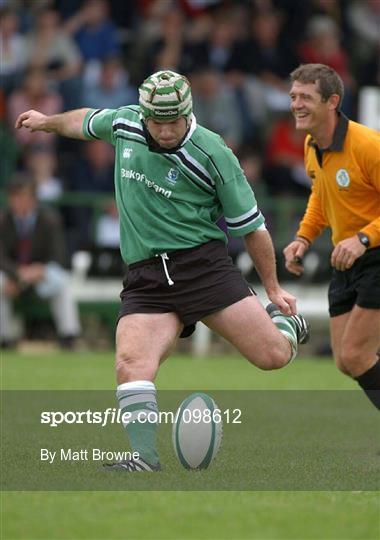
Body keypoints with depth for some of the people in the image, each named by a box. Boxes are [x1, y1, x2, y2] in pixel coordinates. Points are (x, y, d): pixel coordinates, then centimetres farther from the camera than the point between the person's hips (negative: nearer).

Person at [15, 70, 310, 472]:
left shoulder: (213, 155, -9)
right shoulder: (123, 124, 2)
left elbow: (251, 226, 1)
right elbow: (86, 122, 29)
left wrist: (273, 288, 6)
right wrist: (47, 122, 46)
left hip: (202, 263, -3)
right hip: (145, 279, 3)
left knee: (272, 355, -12)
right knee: (130, 362, -24)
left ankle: (282, 320, 24)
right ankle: (145, 456, -24)